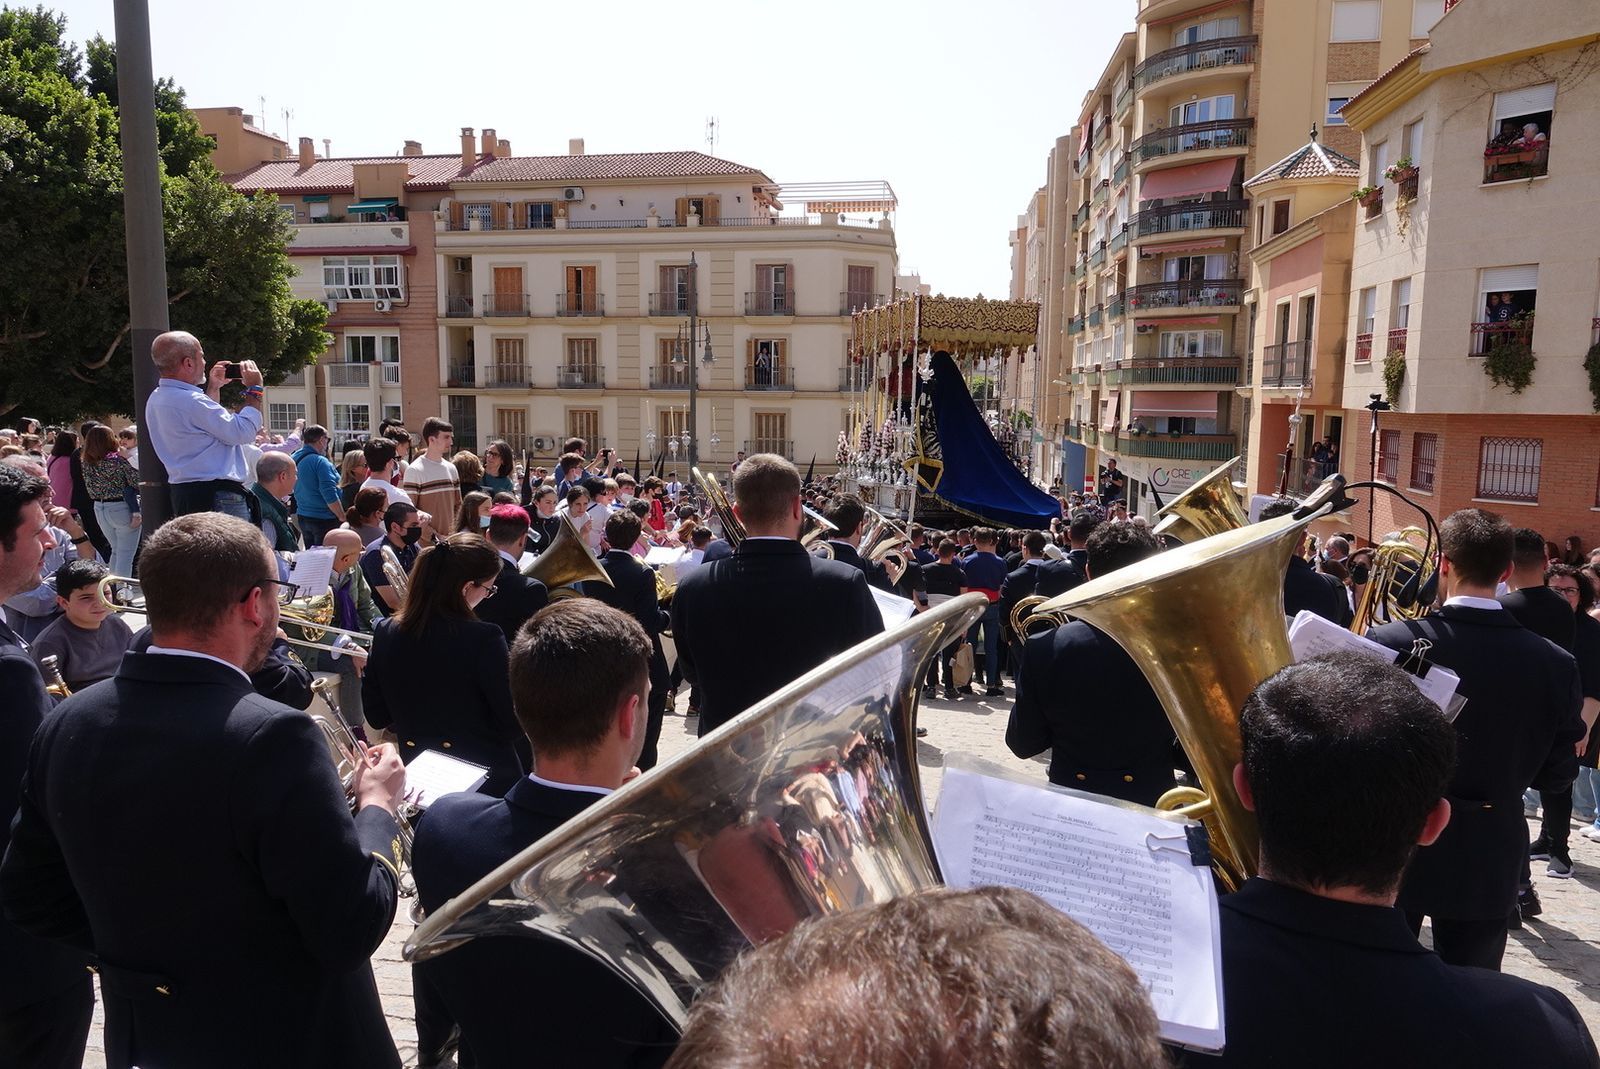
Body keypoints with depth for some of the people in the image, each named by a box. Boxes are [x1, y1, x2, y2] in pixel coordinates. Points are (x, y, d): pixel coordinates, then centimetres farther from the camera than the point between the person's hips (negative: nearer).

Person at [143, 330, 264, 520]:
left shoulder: (157, 399, 13)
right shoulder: (190, 401, -20)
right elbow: (244, 432, -17)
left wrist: (213, 387, 24)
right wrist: (254, 389, -5)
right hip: (216, 496, -11)